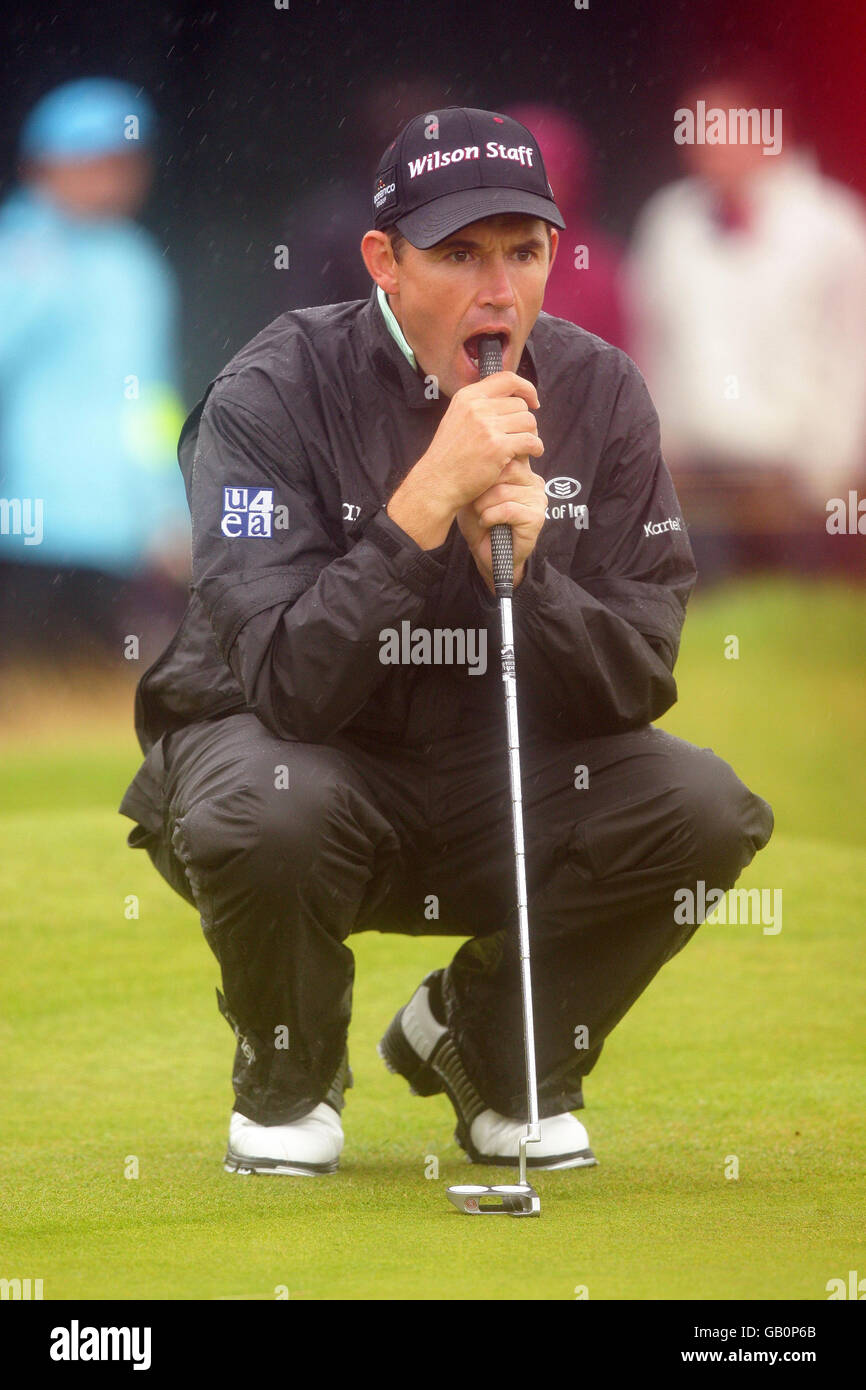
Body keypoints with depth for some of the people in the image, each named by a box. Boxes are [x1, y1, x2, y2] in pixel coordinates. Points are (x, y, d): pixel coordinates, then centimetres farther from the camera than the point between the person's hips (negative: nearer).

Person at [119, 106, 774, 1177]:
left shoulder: (599, 395, -7)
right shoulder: (273, 395, -19)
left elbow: (639, 680, -10)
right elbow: (286, 681, -29)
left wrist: (522, 571, -29)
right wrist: (427, 504, -38)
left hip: (501, 780, 4)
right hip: (304, 758, -4)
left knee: (704, 809, -21)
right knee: (265, 809, -38)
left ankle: (488, 1043, 8)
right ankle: (290, 1077, -3)